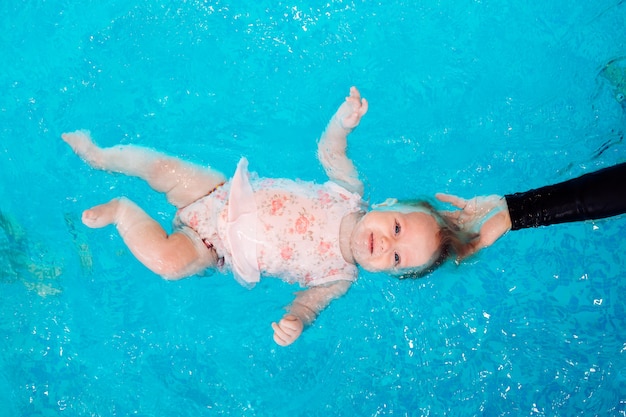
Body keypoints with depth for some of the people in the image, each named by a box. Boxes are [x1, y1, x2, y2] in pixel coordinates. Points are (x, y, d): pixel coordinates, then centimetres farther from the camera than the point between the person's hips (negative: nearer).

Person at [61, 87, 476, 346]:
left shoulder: (339, 277, -15)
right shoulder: (350, 191, -10)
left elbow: (310, 301, -16)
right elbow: (328, 150, 5)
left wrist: (295, 323, -41)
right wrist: (346, 118, -14)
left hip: (216, 250, -3)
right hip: (225, 195, 3)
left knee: (168, 259, -28)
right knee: (163, 166, -6)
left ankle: (123, 211, 4)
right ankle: (100, 155, 27)